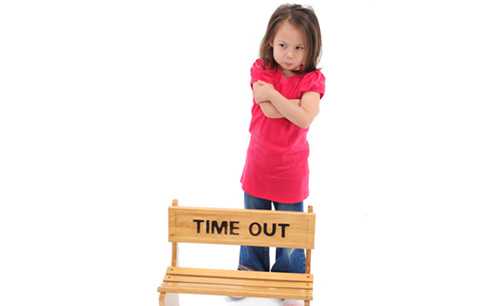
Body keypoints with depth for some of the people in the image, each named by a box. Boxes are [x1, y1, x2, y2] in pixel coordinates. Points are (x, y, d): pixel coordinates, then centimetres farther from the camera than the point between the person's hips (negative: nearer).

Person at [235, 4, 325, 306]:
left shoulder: (313, 79, -10)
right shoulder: (261, 69, -7)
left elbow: (304, 119, -26)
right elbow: (269, 111, -21)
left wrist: (272, 94, -27)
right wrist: (300, 104, -22)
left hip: (291, 170, -2)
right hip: (258, 165, 2)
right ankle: (251, 269, 41)